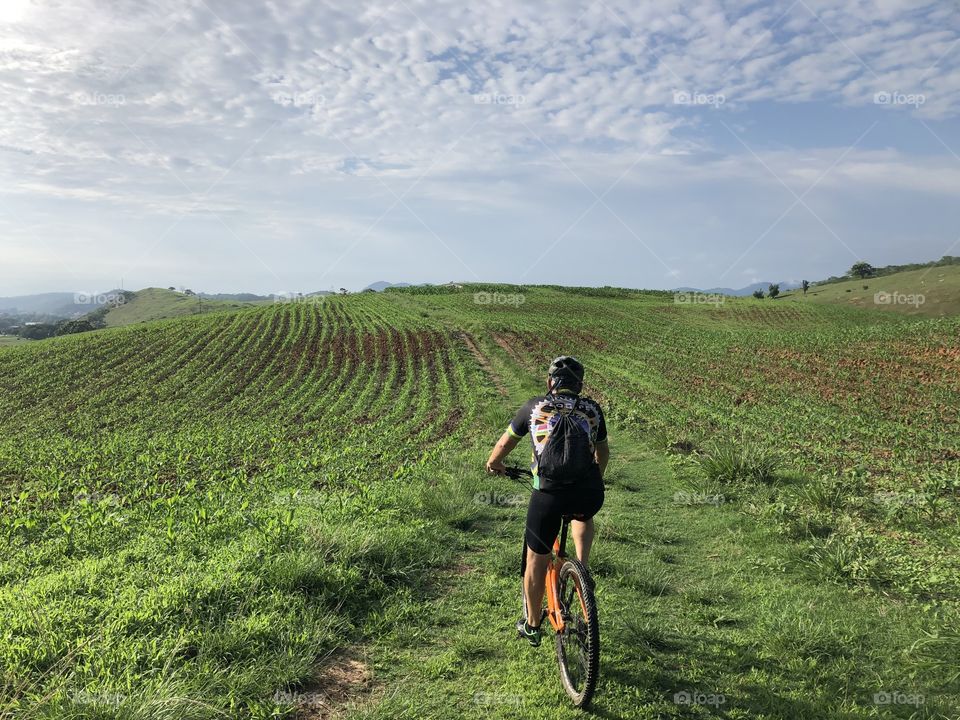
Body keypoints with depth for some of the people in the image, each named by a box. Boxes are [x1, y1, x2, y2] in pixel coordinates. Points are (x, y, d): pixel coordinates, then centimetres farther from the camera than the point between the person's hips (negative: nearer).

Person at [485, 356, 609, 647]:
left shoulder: (535, 406, 12)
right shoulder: (592, 409, 16)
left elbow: (505, 443, 22)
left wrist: (493, 463, 43)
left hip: (549, 494, -2)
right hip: (591, 494, 2)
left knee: (536, 560, 18)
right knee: (583, 515, 39)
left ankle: (531, 625, 33)